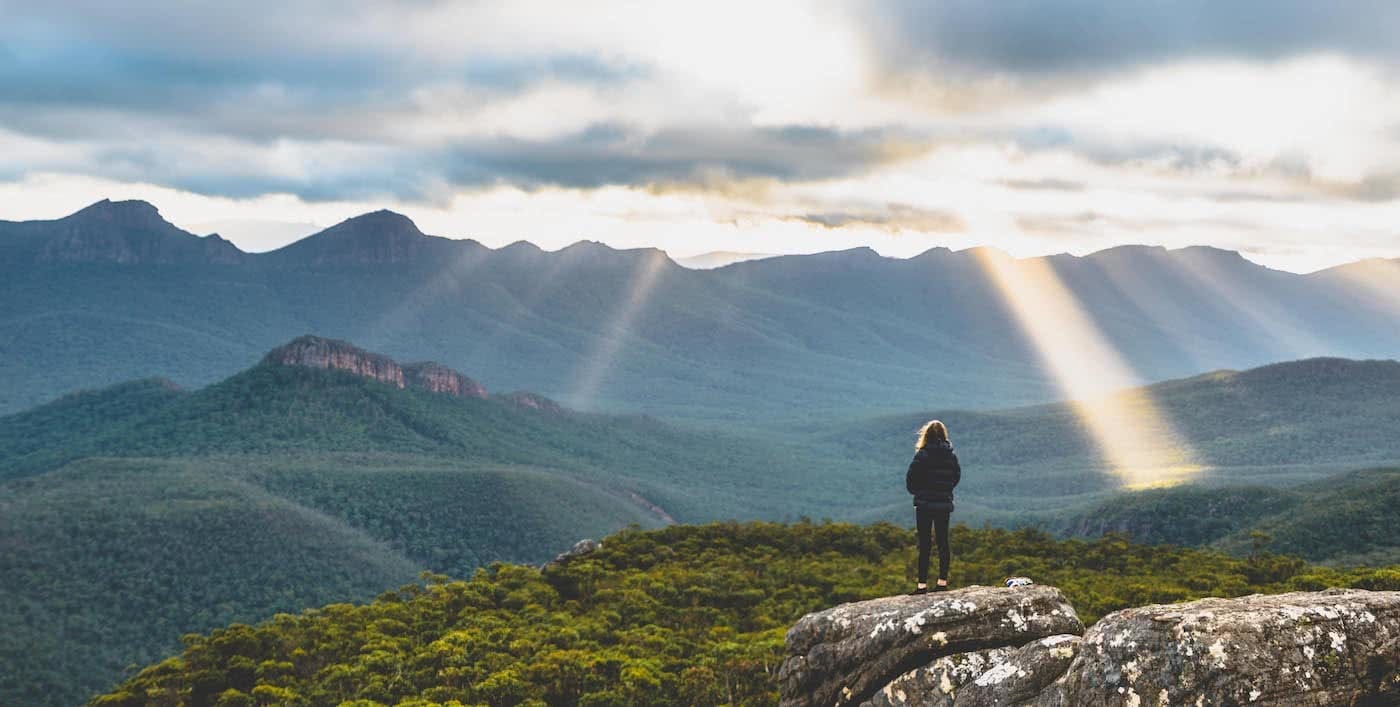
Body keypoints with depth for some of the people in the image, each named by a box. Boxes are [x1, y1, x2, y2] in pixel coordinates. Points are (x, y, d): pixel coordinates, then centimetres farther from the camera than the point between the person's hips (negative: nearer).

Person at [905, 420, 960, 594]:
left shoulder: (922, 455, -12)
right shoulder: (951, 456, 2)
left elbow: (910, 478, -10)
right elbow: (956, 476, 12)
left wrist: (916, 491, 8)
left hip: (924, 504, -4)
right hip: (945, 504, 4)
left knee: (924, 544, -2)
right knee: (943, 542, 11)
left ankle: (922, 584, -4)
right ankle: (942, 581, 13)